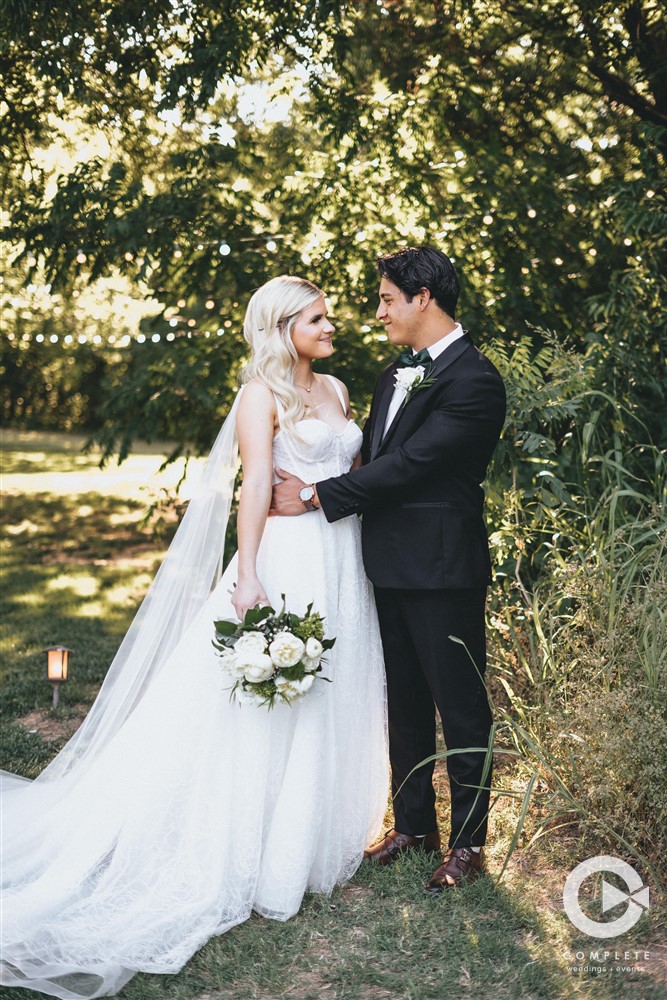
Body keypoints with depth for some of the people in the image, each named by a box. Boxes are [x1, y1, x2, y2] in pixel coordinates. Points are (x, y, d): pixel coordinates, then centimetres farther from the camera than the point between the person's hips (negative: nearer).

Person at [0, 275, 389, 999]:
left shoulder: (334, 390, 15)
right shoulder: (261, 391, -7)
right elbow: (254, 484, -16)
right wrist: (248, 577, -24)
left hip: (342, 562, 7)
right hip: (288, 563, -7)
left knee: (334, 700, 14)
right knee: (273, 704, 0)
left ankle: (325, 829, 29)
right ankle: (268, 855, 11)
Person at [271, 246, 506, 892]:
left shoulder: (473, 382, -17)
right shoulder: (397, 373, 12)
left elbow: (407, 464, -21)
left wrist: (314, 495, -16)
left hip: (443, 571, -8)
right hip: (392, 567, 8)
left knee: (460, 707, 5)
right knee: (405, 704, 17)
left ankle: (468, 843, 20)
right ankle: (413, 824, 32)